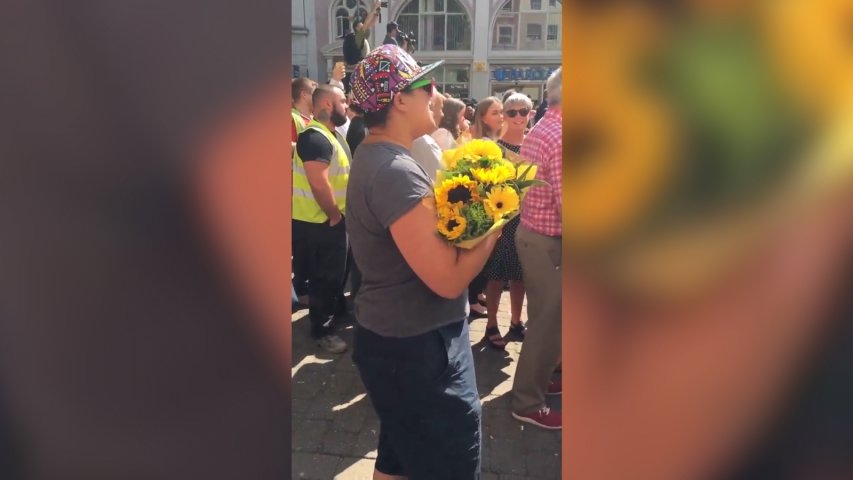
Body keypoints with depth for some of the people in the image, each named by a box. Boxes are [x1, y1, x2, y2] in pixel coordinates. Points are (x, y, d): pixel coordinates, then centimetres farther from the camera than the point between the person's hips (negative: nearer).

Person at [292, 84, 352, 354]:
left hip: (330, 219, 10)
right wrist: (335, 215, -18)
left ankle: (335, 310, 43)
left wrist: (339, 213, 11)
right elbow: (319, 184, -30)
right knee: (325, 277, 3)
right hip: (320, 222, -10)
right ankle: (322, 330, 18)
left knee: (336, 273, 24)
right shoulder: (315, 137, -22)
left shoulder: (330, 134, 11)